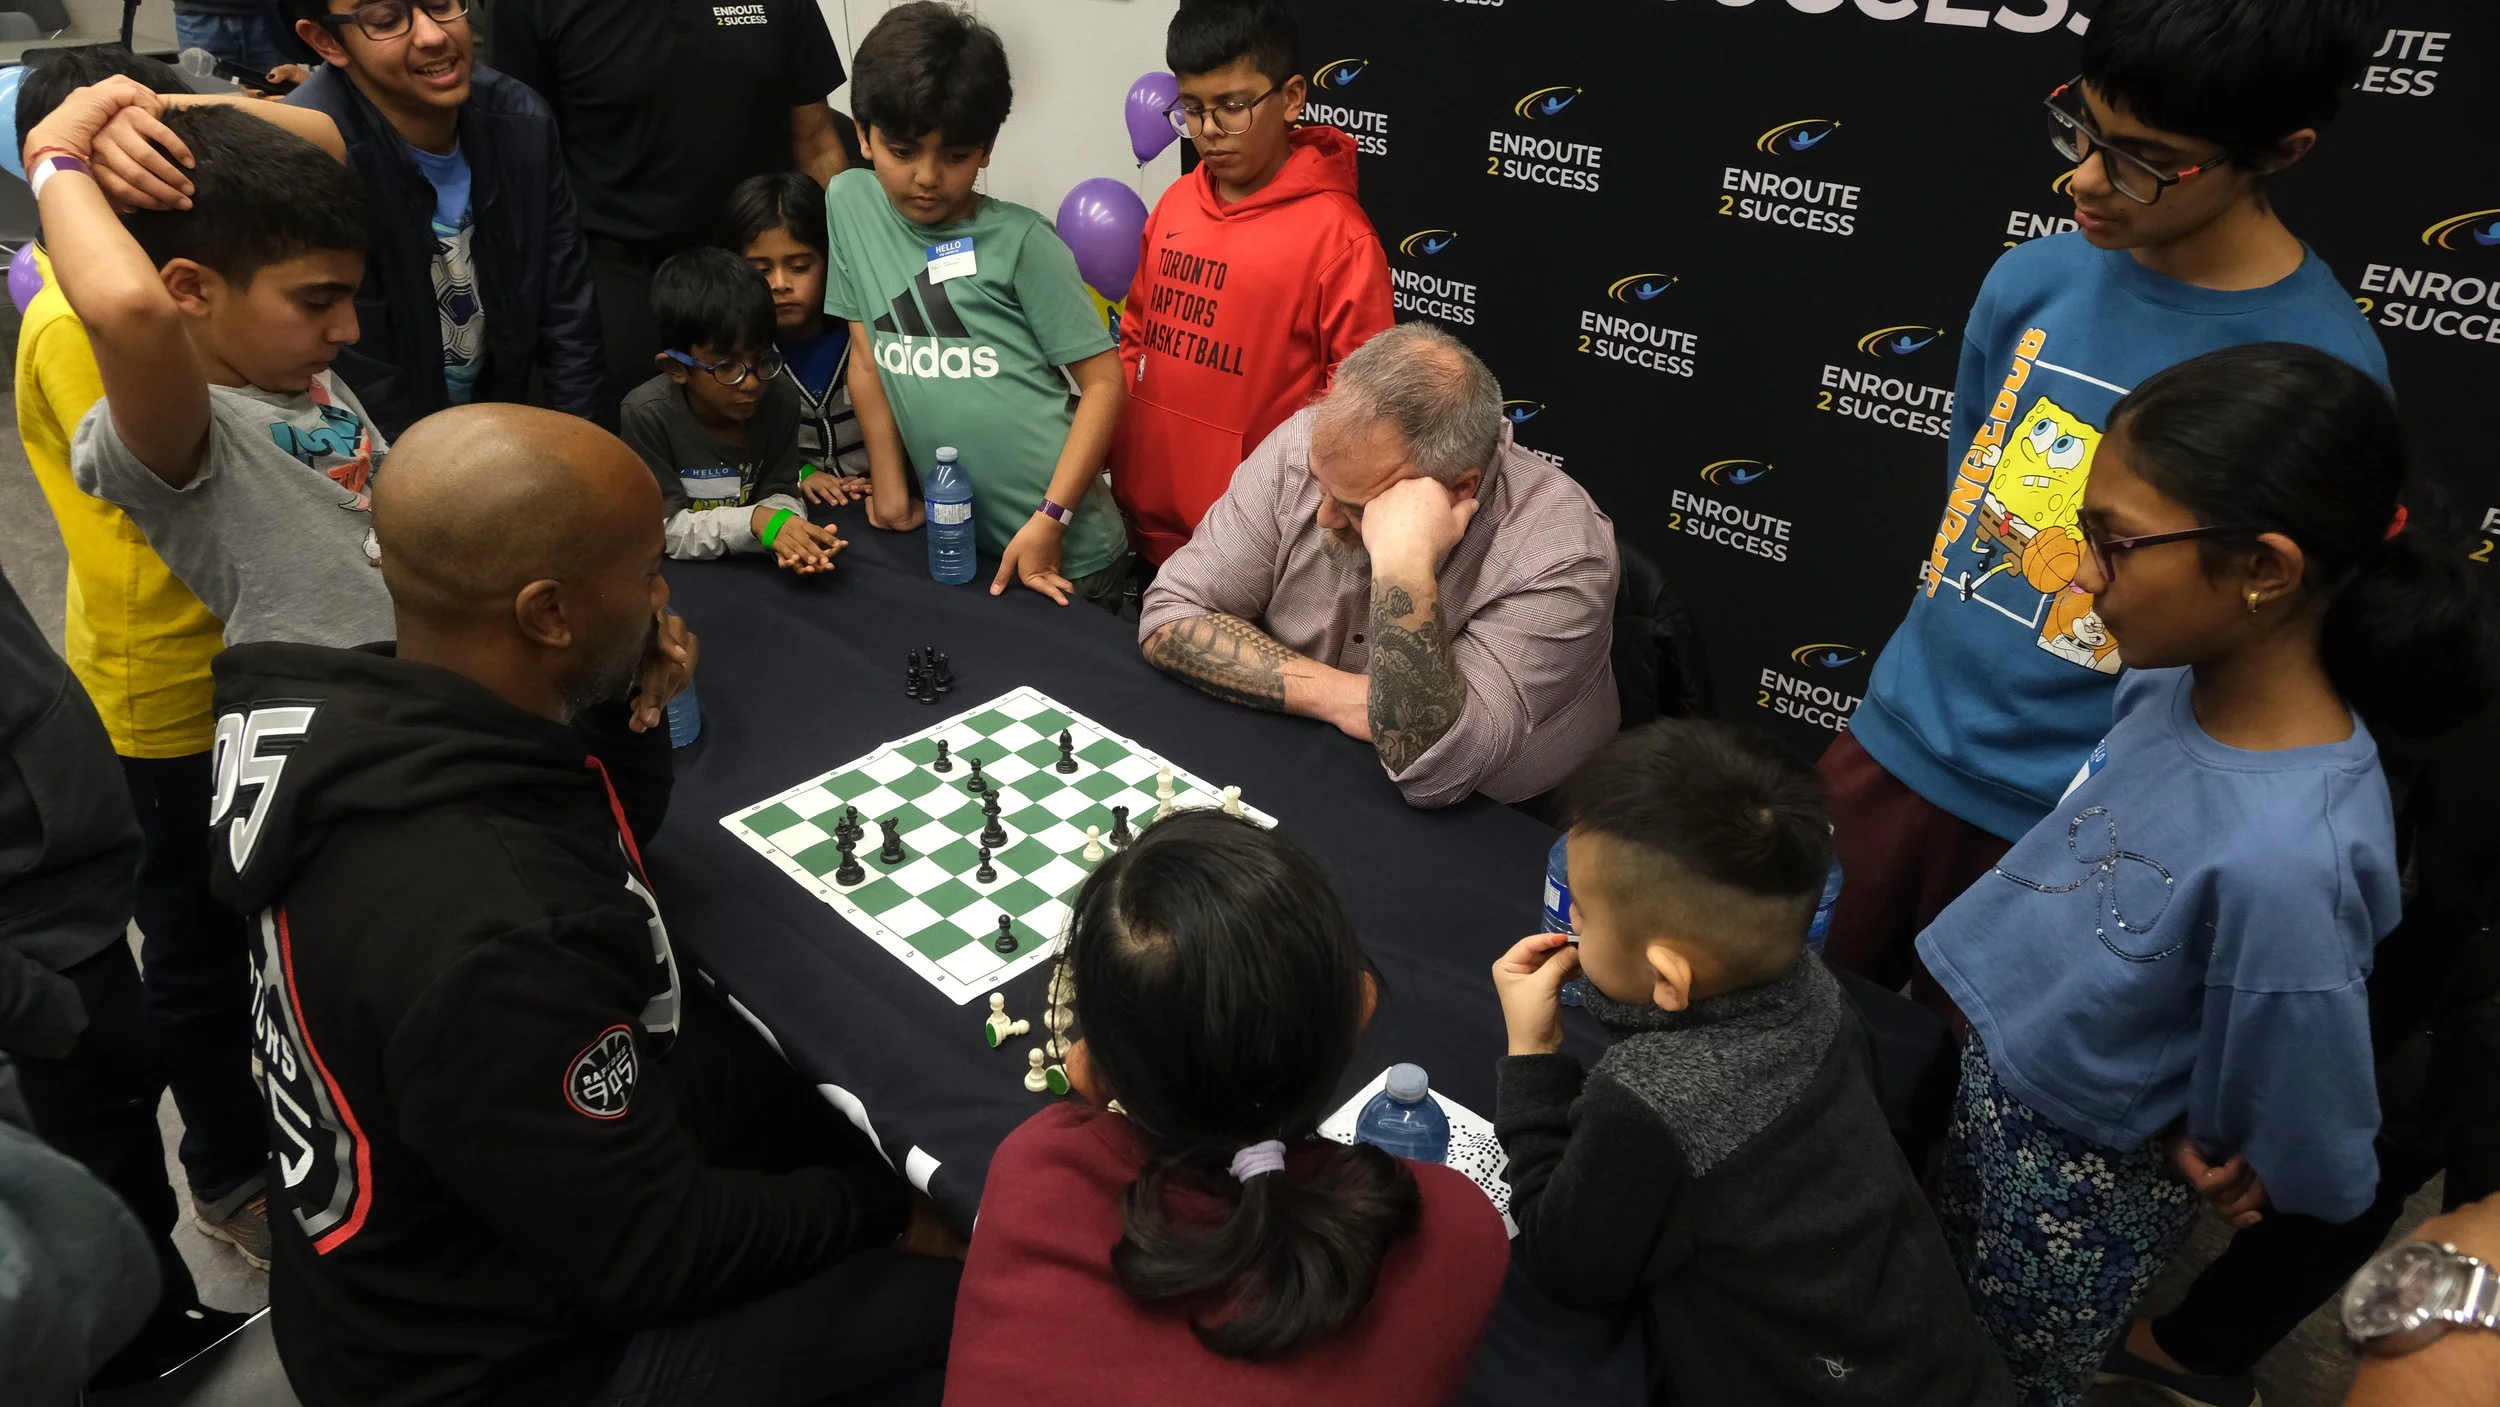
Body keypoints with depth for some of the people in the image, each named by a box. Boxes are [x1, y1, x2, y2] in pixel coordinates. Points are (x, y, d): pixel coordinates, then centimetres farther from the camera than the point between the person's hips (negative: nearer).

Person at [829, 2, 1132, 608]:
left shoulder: (1021, 241, -11)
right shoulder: (849, 202, 2)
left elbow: (1104, 382, -10)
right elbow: (867, 358, 7)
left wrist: (1048, 520, -16)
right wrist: (891, 490, 5)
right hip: (952, 540, 4)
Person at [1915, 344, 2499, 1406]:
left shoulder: (2284, 856, -36)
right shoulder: (2175, 680, -15)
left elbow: (2311, 1159, -21)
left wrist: (2204, 1154, -3)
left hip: (2074, 1184, -6)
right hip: (1978, 1080, 6)